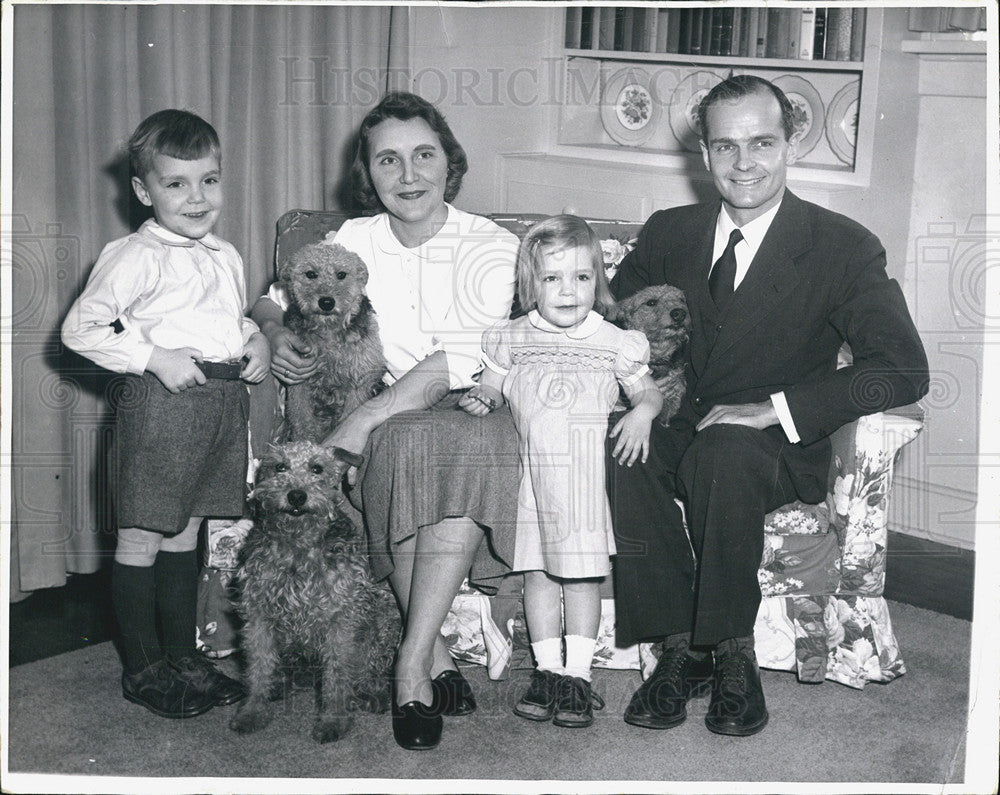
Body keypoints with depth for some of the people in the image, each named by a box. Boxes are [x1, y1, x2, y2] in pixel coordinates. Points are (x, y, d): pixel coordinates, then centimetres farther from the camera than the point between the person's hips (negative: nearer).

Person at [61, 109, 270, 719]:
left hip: (224, 401, 7)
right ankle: (143, 669, 16)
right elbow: (81, 328, -11)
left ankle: (184, 657, 27)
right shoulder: (137, 257, -9)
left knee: (185, 535, 16)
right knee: (143, 538, 3)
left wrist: (258, 340, 8)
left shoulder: (226, 257, 14)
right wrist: (154, 357, -17)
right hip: (163, 401, -7)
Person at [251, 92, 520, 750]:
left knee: (475, 449, -36)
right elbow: (271, 302, 18)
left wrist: (356, 425, -23)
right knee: (409, 447, -34)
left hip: (471, 408, -1)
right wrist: (278, 336, -9)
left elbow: (457, 363, -15)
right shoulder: (352, 241, 9)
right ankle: (437, 656, -22)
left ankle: (412, 666, -29)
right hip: (385, 418, 2)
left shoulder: (493, 247, -3)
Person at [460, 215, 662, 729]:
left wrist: (641, 414, -10)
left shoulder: (614, 343, 4)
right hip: (531, 469, 2)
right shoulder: (511, 339, 8)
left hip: (588, 470, -2)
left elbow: (648, 393, 11)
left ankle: (578, 674, 8)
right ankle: (547, 670, 16)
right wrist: (479, 398, -4)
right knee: (536, 571, 5)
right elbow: (492, 386, 18)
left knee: (582, 573, -1)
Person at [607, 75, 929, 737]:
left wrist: (774, 408, -24)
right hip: (674, 434, 3)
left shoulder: (845, 248, -5)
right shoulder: (667, 234, 7)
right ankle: (681, 648, -16)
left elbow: (904, 370, -14)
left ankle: (735, 654, -19)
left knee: (725, 449, -36)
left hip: (777, 450, -3)